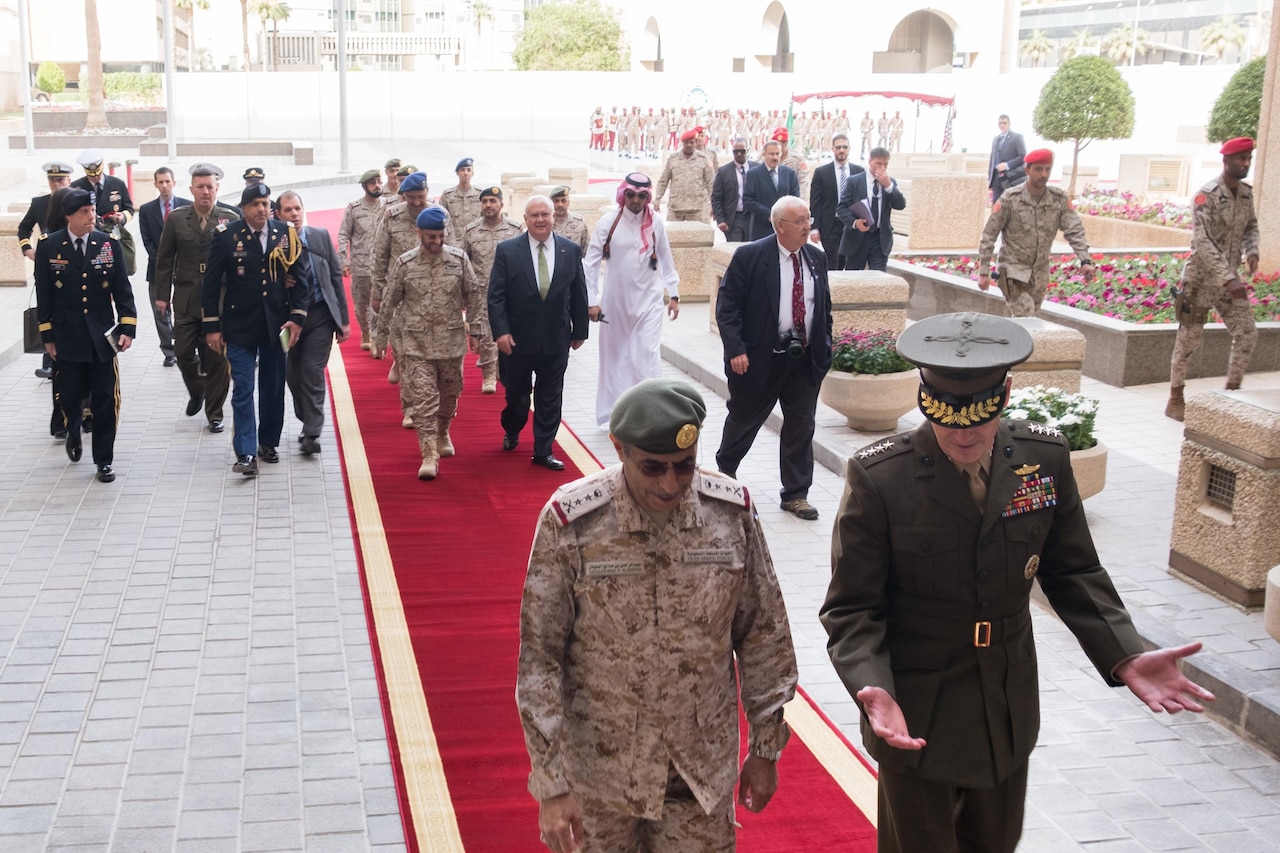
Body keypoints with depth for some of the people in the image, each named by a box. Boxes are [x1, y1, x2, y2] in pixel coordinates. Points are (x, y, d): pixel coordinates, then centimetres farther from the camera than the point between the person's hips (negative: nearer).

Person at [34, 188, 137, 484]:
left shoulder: (109, 244, 0)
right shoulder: (48, 246, -3)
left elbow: (122, 291, 1)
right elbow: (43, 295, 0)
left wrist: (127, 328, -8)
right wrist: (47, 337, -1)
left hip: (102, 336, 0)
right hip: (67, 337, 0)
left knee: (105, 400, 0)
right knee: (70, 396, 10)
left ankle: (104, 460, 11)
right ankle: (73, 436, 41)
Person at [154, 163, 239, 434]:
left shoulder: (231, 218, -1)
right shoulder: (176, 219, 3)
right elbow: (164, 259, 7)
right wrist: (162, 294, 3)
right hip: (186, 298, 2)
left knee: (216, 358, 2)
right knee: (183, 353, 3)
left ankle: (214, 413, 13)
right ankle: (196, 393, 32)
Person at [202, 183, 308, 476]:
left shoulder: (286, 235, 0)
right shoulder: (226, 237, -5)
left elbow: (298, 278, 5)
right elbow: (211, 283, -2)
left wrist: (297, 317, -3)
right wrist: (212, 327, -3)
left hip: (276, 325, 3)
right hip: (239, 327, -2)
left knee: (273, 388, 11)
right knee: (243, 390, -6)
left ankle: (268, 443, 27)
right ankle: (246, 453, -7)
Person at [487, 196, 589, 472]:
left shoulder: (571, 251, 0)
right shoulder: (507, 250, -6)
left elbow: (578, 295, 6)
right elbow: (496, 295, -7)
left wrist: (580, 330, 8)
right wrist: (500, 331, -15)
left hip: (556, 340, 1)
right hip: (518, 338, -1)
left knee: (550, 397, 5)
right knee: (516, 393, 15)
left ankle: (543, 451, 14)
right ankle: (511, 432, 43)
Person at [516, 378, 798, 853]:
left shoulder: (733, 514, -9)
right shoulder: (570, 523, -16)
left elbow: (763, 637, 2)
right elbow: (539, 659, -12)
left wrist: (765, 748, 6)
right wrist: (552, 783, -12)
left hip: (703, 769, 2)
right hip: (600, 768, -1)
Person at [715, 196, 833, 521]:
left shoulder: (817, 258, 6)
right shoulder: (749, 257, -11)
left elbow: (825, 305, 16)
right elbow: (726, 305, -11)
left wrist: (825, 346, 9)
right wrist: (735, 349, -18)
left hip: (805, 359, 4)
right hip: (759, 358, -4)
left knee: (801, 427, 6)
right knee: (744, 420, 13)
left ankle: (796, 494, 17)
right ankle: (724, 472, 38)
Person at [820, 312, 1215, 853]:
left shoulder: (1045, 458, -8)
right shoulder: (879, 478, -21)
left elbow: (1071, 573, 2)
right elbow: (852, 608, -16)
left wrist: (1124, 657, -12)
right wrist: (873, 689, -33)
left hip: (1009, 714, 4)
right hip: (915, 720, -4)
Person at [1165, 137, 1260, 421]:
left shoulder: (1246, 192, 4)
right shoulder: (1207, 195, -17)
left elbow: (1250, 226, 21)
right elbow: (1202, 242, -25)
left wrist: (1251, 251, -2)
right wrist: (1228, 279, -32)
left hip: (1230, 277, 7)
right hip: (1202, 277, -7)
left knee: (1247, 332, 2)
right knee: (1189, 338, 1)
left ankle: (1232, 392, 13)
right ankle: (1175, 400, 11)